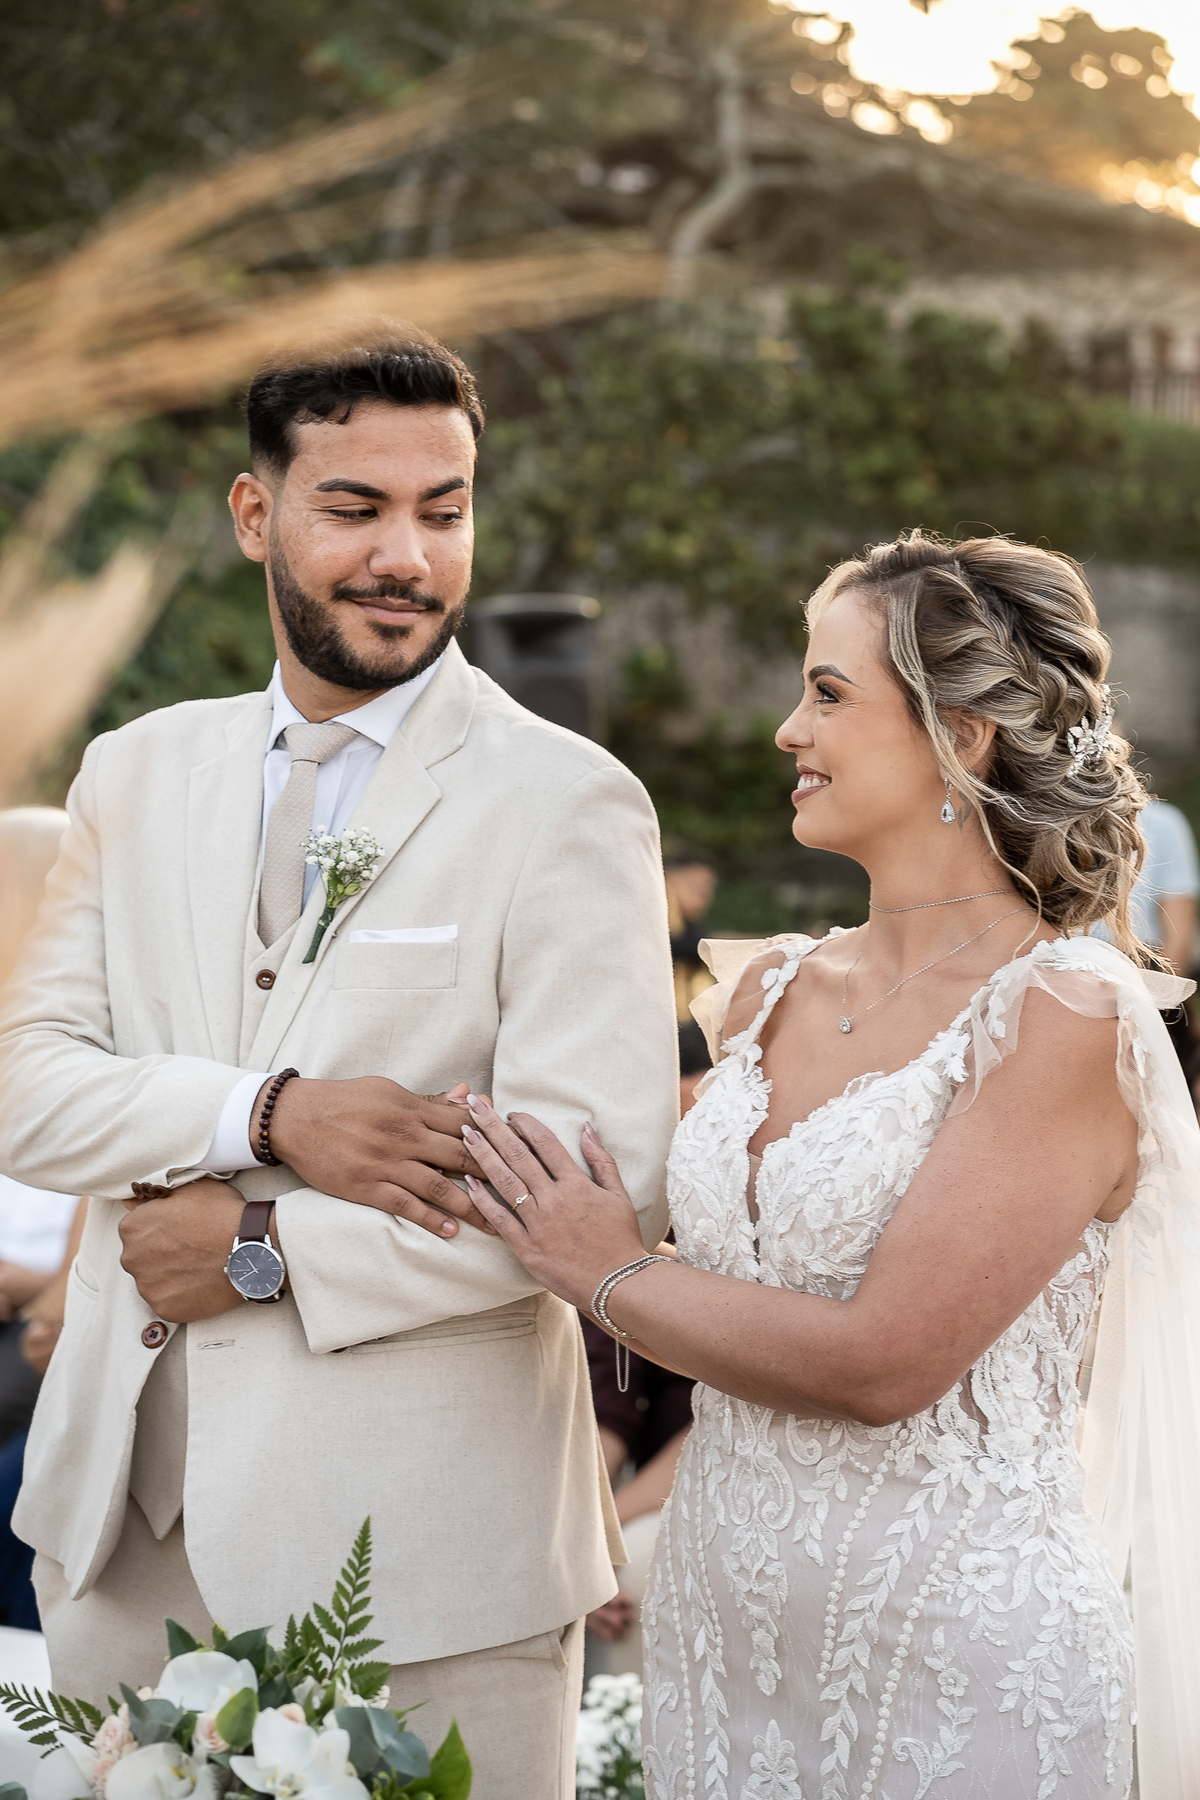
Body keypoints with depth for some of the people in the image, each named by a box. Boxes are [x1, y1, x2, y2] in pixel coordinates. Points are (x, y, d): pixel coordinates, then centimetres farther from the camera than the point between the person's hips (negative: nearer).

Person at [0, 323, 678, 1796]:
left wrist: (266, 1248, -13)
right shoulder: (139, 772, 9)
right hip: (127, 1515, 5)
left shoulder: (568, 804, -8)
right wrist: (270, 1113, -16)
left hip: (421, 1547, -4)